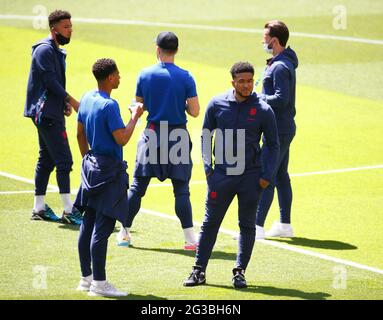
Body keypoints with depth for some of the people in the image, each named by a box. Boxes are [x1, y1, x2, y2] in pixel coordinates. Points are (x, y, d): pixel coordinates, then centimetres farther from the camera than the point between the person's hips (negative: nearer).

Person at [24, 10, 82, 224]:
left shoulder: (58, 52, 17)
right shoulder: (45, 50, -13)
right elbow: (50, 81, -20)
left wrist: (65, 103, 5)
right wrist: (71, 101, -17)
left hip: (51, 112, 10)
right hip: (46, 113, -10)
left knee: (47, 160, 13)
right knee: (64, 160, -12)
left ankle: (39, 208, 18)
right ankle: (69, 210, -14)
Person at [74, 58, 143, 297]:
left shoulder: (87, 99, 9)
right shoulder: (109, 105, -19)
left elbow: (80, 134, 18)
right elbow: (122, 139, -21)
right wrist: (135, 117, -8)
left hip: (91, 165, 10)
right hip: (109, 169, -10)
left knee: (88, 223, 12)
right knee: (102, 227, -8)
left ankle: (86, 278, 18)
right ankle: (99, 283, -8)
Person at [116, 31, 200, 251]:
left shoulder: (145, 75, -2)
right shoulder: (185, 77, -8)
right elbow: (195, 111, -8)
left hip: (152, 136, 2)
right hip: (178, 137, -1)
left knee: (137, 187, 10)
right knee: (181, 189, 0)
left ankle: (124, 232, 18)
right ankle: (190, 238, -4)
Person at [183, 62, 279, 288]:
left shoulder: (263, 110, -3)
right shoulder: (217, 105, 0)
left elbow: (273, 146, 5)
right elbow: (206, 136, 10)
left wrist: (267, 176, -3)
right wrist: (208, 167, 1)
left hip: (251, 177, 0)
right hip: (221, 175, 0)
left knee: (247, 226, 5)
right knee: (210, 223, 3)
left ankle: (240, 272, 14)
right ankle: (199, 270, 9)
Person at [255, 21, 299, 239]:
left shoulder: (280, 67, -18)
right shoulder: (285, 63, 14)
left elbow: (281, 98, -25)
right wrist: (260, 97, 8)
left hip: (278, 131, -11)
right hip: (284, 128, 11)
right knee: (281, 176, 15)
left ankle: (258, 227, -10)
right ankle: (285, 225, 20)